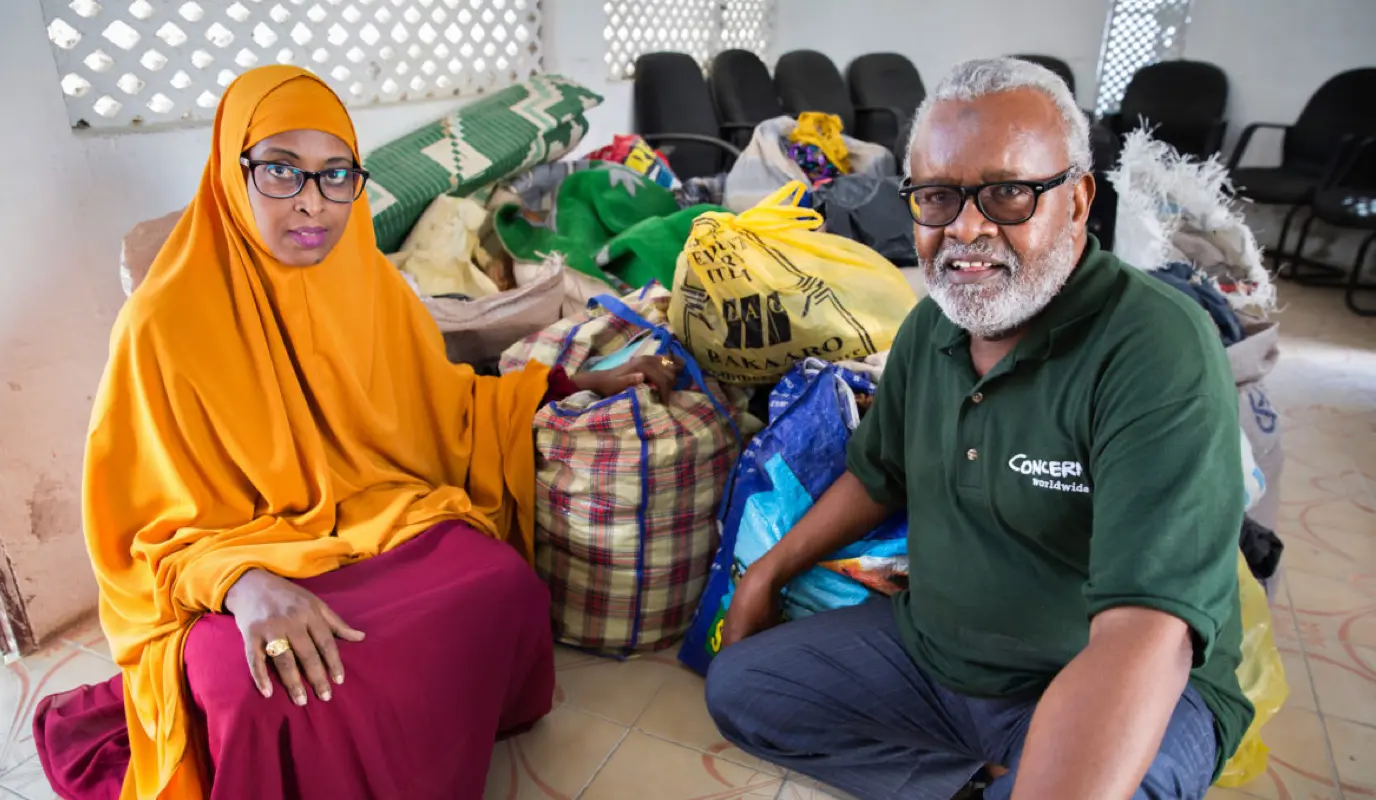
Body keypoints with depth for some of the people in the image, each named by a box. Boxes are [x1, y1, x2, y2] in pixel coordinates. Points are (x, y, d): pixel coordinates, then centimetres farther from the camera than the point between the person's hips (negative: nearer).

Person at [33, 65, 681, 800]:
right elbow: (159, 525, -6)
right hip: (249, 554, -3)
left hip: (389, 517, 4)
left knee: (506, 589, -28)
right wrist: (242, 582, -28)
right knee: (252, 683, -36)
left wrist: (584, 382, 11)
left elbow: (444, 408, 16)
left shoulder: (368, 282, 4)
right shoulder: (165, 321, -10)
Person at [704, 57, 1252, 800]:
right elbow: (877, 475, 13)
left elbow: (1143, 631, -35)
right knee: (735, 689, 5)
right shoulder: (929, 326, -1)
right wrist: (767, 573, 10)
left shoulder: (1159, 351, -25)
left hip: (1128, 698, -6)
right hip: (929, 644, 7)